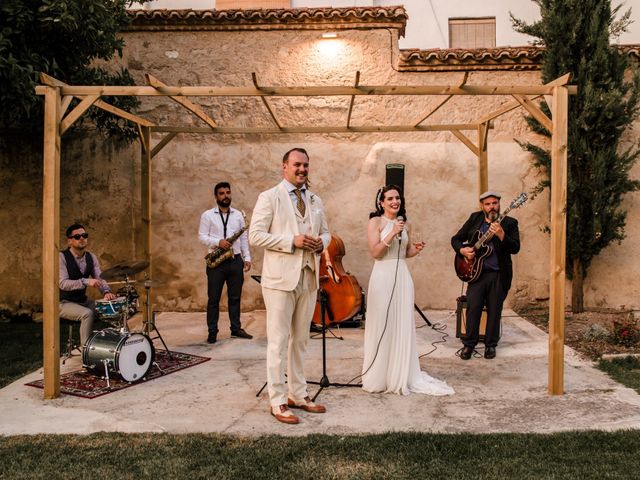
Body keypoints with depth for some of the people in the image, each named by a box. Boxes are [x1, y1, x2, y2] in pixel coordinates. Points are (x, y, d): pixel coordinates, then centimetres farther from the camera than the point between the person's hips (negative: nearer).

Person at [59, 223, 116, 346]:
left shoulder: (91, 257, 5)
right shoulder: (62, 257, -15)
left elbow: (99, 278, 0)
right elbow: (63, 283, -25)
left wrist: (106, 292, -22)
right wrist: (86, 282, -39)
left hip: (83, 300, 6)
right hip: (64, 303, -6)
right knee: (87, 314, -31)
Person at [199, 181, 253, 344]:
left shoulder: (238, 215, 11)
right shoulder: (207, 215, 2)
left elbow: (244, 238, 11)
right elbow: (202, 236, -4)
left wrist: (247, 258, 4)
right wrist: (218, 242, -20)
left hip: (235, 260, 3)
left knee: (235, 297, 9)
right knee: (214, 298, 2)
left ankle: (236, 328, 18)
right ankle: (212, 332, 9)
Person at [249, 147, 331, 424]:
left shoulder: (315, 201, 16)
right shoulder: (269, 198, -3)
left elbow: (326, 232, 22)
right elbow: (255, 235, -10)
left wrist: (321, 243, -2)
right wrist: (292, 241, -19)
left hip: (308, 278, 6)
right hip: (281, 278, -6)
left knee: (300, 341, 13)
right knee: (278, 341, 0)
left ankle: (298, 395, 25)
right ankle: (278, 402, 9)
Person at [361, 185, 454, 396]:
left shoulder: (405, 224, 13)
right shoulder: (375, 222, -3)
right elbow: (375, 252, -11)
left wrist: (416, 249, 1)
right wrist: (392, 234, -18)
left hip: (402, 276, 5)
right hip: (383, 276, -5)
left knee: (403, 326, 7)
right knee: (382, 326, 0)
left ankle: (402, 376, 19)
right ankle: (378, 377, 13)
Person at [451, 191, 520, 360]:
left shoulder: (509, 223, 2)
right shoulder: (474, 218, 7)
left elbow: (515, 248, -10)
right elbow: (455, 239, 11)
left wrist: (501, 235, -26)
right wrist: (462, 250, -9)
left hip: (499, 274, -1)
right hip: (475, 271, 1)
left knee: (494, 310, 6)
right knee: (473, 307, -3)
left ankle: (491, 345, 19)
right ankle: (469, 344, 8)